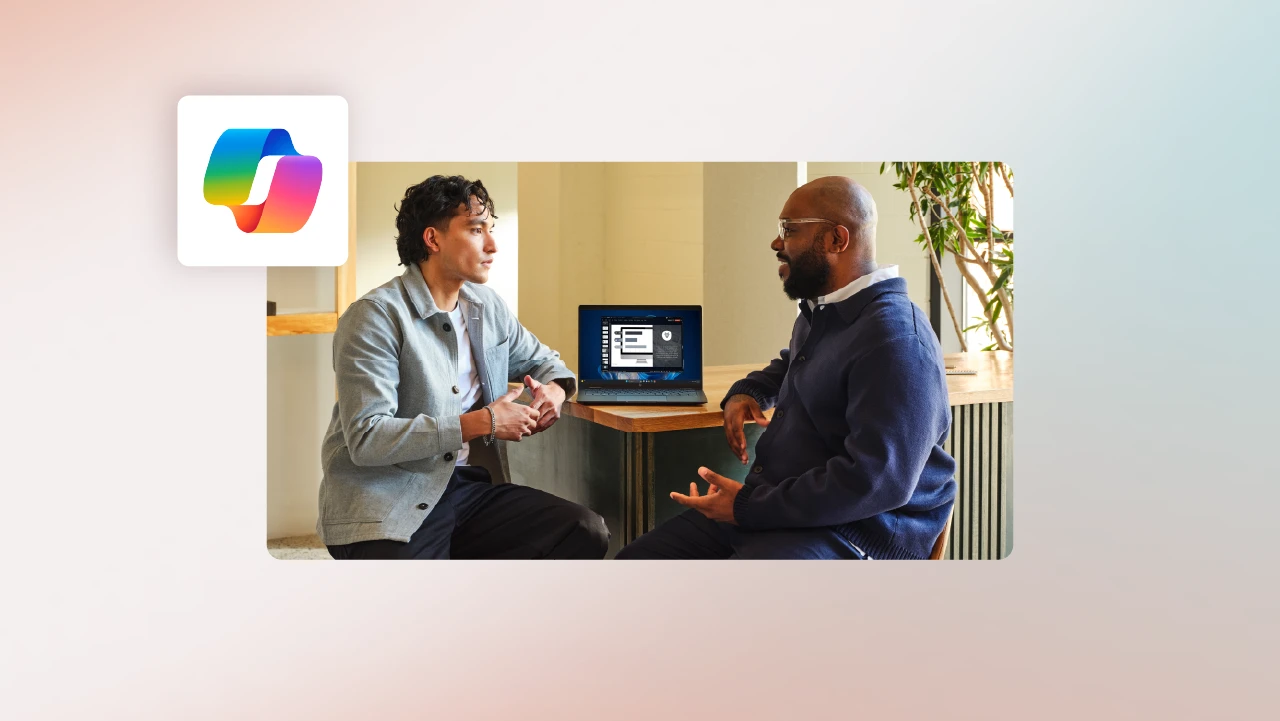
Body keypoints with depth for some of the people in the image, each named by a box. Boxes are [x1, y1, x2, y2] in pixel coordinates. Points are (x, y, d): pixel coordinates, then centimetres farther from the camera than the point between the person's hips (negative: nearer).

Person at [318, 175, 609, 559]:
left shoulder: (486, 305, 9)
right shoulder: (376, 317, -12)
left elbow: (542, 359, 26)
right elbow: (366, 438, -20)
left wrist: (554, 390, 0)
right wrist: (480, 423, -19)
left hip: (467, 485, 7)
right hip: (386, 505, -7)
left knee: (587, 532, -13)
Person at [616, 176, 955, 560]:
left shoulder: (895, 339, -19)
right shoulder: (817, 313, 14)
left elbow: (877, 482, -27)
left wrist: (749, 507, -22)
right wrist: (744, 393, 15)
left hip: (851, 529, -9)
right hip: (770, 505, 10)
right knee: (637, 557, 1)